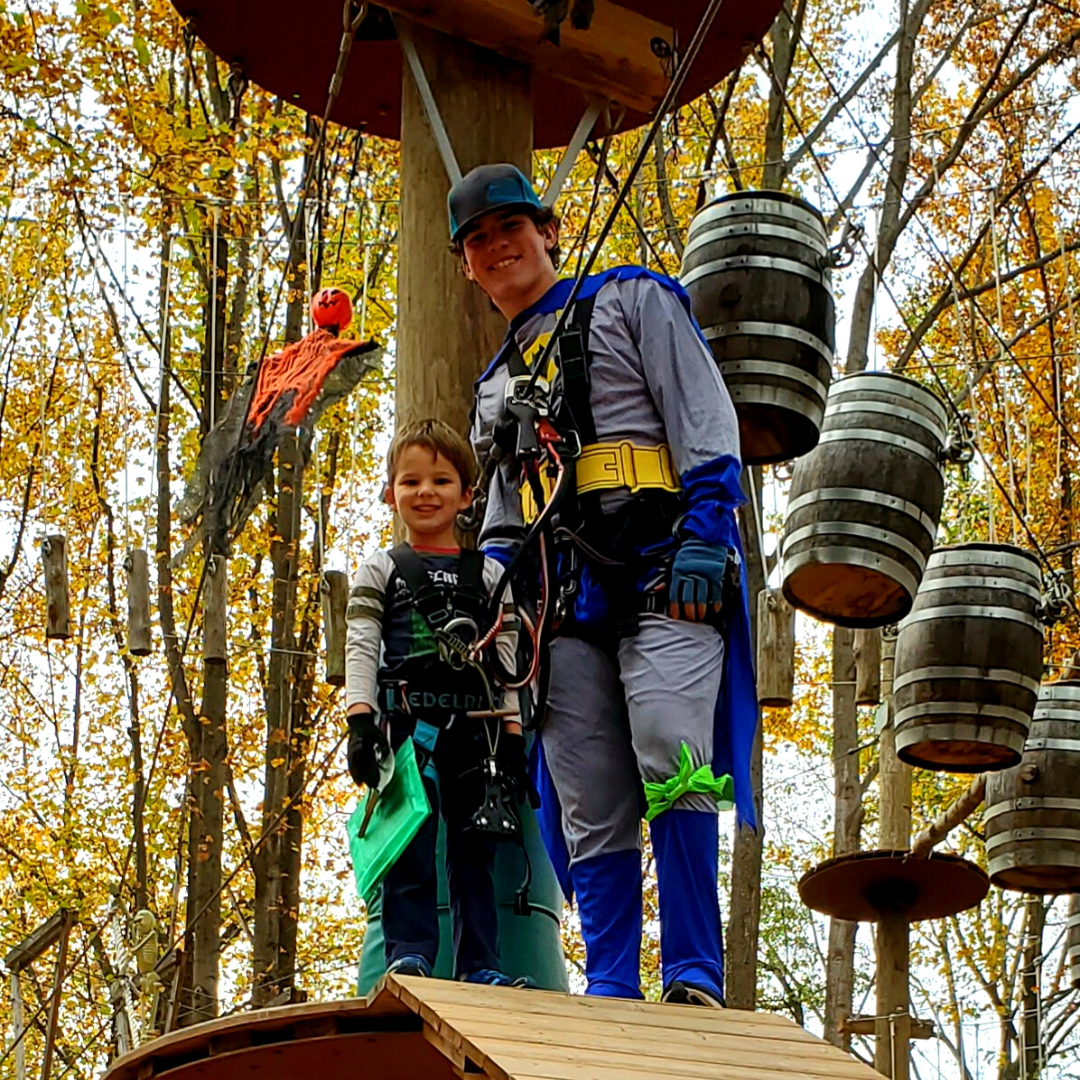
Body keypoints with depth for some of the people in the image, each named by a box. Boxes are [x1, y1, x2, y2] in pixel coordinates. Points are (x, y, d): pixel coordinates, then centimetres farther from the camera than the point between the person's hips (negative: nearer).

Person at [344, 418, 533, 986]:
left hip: (474, 729, 2)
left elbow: (508, 660, 12)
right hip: (405, 724, -2)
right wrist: (361, 721, -10)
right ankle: (408, 955, -9)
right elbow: (360, 649, 3)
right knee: (410, 844, -10)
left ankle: (478, 965, 1)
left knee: (475, 848, 0)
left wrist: (513, 737, 4)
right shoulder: (381, 572, 10)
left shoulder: (489, 574, 15)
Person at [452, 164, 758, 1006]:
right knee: (591, 808, -3)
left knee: (671, 762, -22)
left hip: (664, 568, -5)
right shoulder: (498, 385, 31)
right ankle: (610, 992, -5)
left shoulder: (632, 301, 15)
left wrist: (705, 532, -12)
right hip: (565, 600, 6)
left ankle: (696, 977, -23)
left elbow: (705, 419, 3)